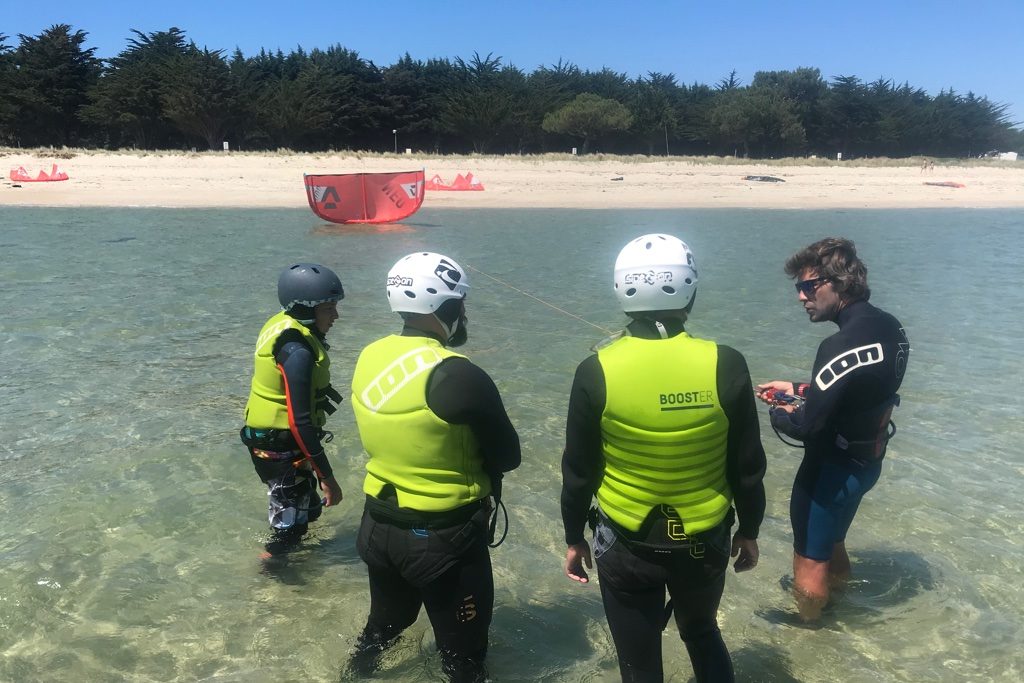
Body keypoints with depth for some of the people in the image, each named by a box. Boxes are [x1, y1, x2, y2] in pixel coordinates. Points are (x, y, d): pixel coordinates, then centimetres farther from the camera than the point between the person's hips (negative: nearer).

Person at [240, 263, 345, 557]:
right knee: (290, 522, 6)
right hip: (281, 447, -9)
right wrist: (326, 476, -23)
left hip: (267, 437, 9)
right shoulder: (298, 352, -28)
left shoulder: (283, 326, 1)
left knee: (308, 507, 24)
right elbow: (300, 422, -29)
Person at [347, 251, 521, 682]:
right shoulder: (459, 377, -25)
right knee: (462, 648, 16)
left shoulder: (370, 358, -5)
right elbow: (508, 457, -13)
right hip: (444, 537, -6)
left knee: (387, 617, 32)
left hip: (379, 525, 7)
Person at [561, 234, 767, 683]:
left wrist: (574, 539, 7)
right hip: (706, 541, 2)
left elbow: (579, 471, -8)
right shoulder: (725, 366, -15)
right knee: (703, 634, 30)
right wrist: (749, 531, 12)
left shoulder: (597, 372, -18)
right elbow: (747, 467, -5)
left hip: (626, 545, -1)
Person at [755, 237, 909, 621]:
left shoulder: (843, 345, -30)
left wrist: (778, 413, -8)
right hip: (867, 461, 9)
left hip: (833, 469, -9)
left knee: (810, 560, 11)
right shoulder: (890, 329, -1)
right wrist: (797, 390, 10)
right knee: (831, 541, 30)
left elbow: (806, 427, -29)